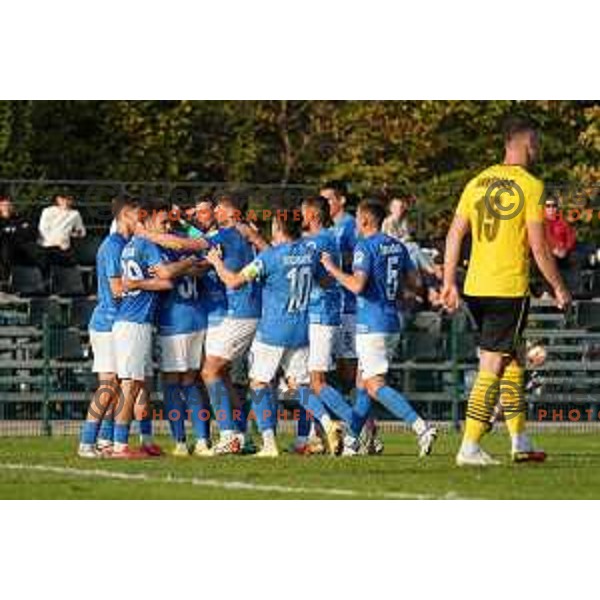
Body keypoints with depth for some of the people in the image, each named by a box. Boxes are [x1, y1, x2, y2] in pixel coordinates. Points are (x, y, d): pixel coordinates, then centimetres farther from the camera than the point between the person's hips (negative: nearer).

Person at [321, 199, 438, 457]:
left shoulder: (365, 247, -12)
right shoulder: (397, 246, 11)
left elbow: (357, 285, -22)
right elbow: (413, 281, 15)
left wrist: (332, 268, -9)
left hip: (371, 325, -9)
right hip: (393, 323, 9)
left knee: (375, 385, -11)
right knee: (362, 382, 17)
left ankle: (421, 427, -26)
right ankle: (352, 439, 20)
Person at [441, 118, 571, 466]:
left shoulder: (478, 182, 10)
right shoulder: (531, 186, -7)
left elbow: (455, 234, 9)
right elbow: (538, 247, -9)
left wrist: (449, 283, 14)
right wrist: (558, 288, 1)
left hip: (476, 288, 6)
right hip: (510, 289, -6)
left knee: (515, 358, 19)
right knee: (492, 367, -4)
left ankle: (520, 441, 23)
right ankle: (470, 447, -8)